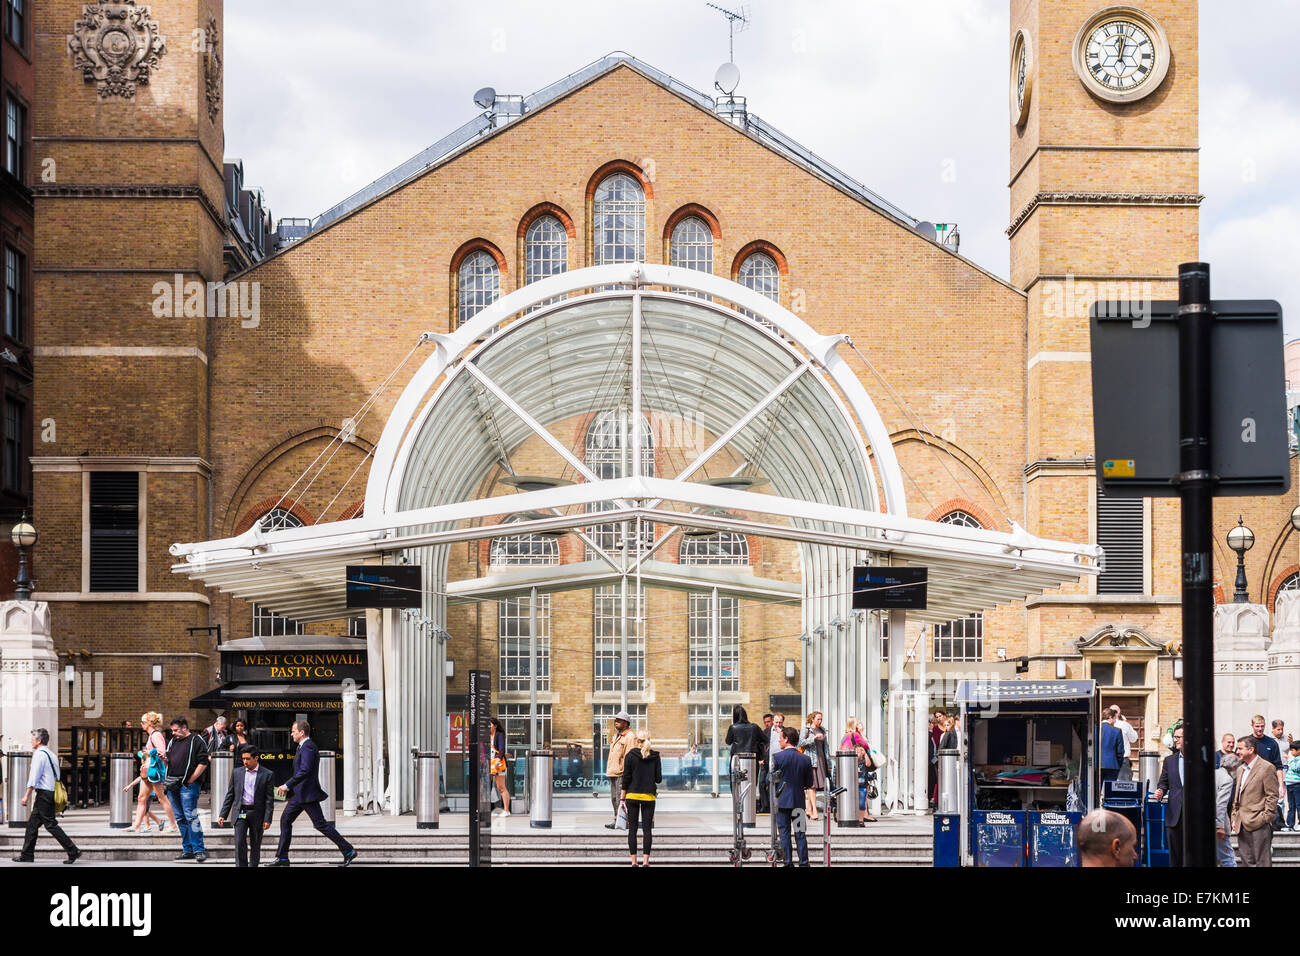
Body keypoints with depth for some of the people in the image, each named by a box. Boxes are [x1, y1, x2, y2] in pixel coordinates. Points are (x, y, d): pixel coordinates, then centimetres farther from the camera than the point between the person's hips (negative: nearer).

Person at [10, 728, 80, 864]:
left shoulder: (39, 754, -11)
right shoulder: (51, 754, 17)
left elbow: (34, 777, -17)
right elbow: (57, 776, 18)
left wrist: (26, 795, -16)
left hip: (43, 794, -10)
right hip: (52, 792, 10)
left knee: (50, 824, -8)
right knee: (32, 823, 14)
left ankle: (73, 851, -12)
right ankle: (27, 855, 16)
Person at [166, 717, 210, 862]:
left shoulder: (196, 741, -2)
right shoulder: (173, 742, 20)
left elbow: (203, 763, -10)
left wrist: (190, 780, -13)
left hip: (188, 785, -7)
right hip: (172, 786, 7)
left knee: (191, 817, -12)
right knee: (180, 819, 8)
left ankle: (199, 850, -11)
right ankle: (187, 850, 13)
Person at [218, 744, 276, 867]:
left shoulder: (266, 775, -1)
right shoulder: (237, 773, 8)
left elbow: (269, 799, -2)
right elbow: (230, 795, 11)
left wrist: (267, 819, -9)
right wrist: (223, 815, 5)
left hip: (257, 814, -1)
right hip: (240, 813, 1)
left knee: (256, 846, 8)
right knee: (239, 843, -12)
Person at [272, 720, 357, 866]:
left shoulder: (308, 747, -16)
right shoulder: (304, 746, 16)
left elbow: (305, 771, -26)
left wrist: (287, 785, -24)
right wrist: (287, 786, 19)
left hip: (307, 794, -11)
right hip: (299, 794, 11)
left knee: (320, 824, -9)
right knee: (285, 820, 10)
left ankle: (348, 851, -5)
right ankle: (282, 858, 14)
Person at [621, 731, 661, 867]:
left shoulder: (631, 755, -4)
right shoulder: (655, 756, 0)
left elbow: (626, 778, -4)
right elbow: (659, 778, 0)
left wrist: (622, 798, 3)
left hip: (633, 795, -1)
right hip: (649, 796, 1)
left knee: (632, 829, 4)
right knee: (647, 829, 4)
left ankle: (634, 861, 2)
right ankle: (646, 860, -3)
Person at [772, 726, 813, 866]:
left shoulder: (777, 757, -9)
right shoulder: (805, 759, 1)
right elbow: (809, 784, 6)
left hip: (782, 800, -3)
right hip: (799, 800, 3)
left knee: (784, 833, 3)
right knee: (800, 834, 8)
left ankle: (788, 863, 2)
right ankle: (804, 863, 8)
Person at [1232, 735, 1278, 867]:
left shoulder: (1266, 768, -7)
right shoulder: (1240, 769, 18)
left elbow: (1272, 796, -9)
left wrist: (1265, 818, -13)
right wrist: (1235, 818, 15)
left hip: (1259, 824, -8)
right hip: (1242, 825, 8)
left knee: (1262, 862, -5)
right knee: (1246, 862, 8)